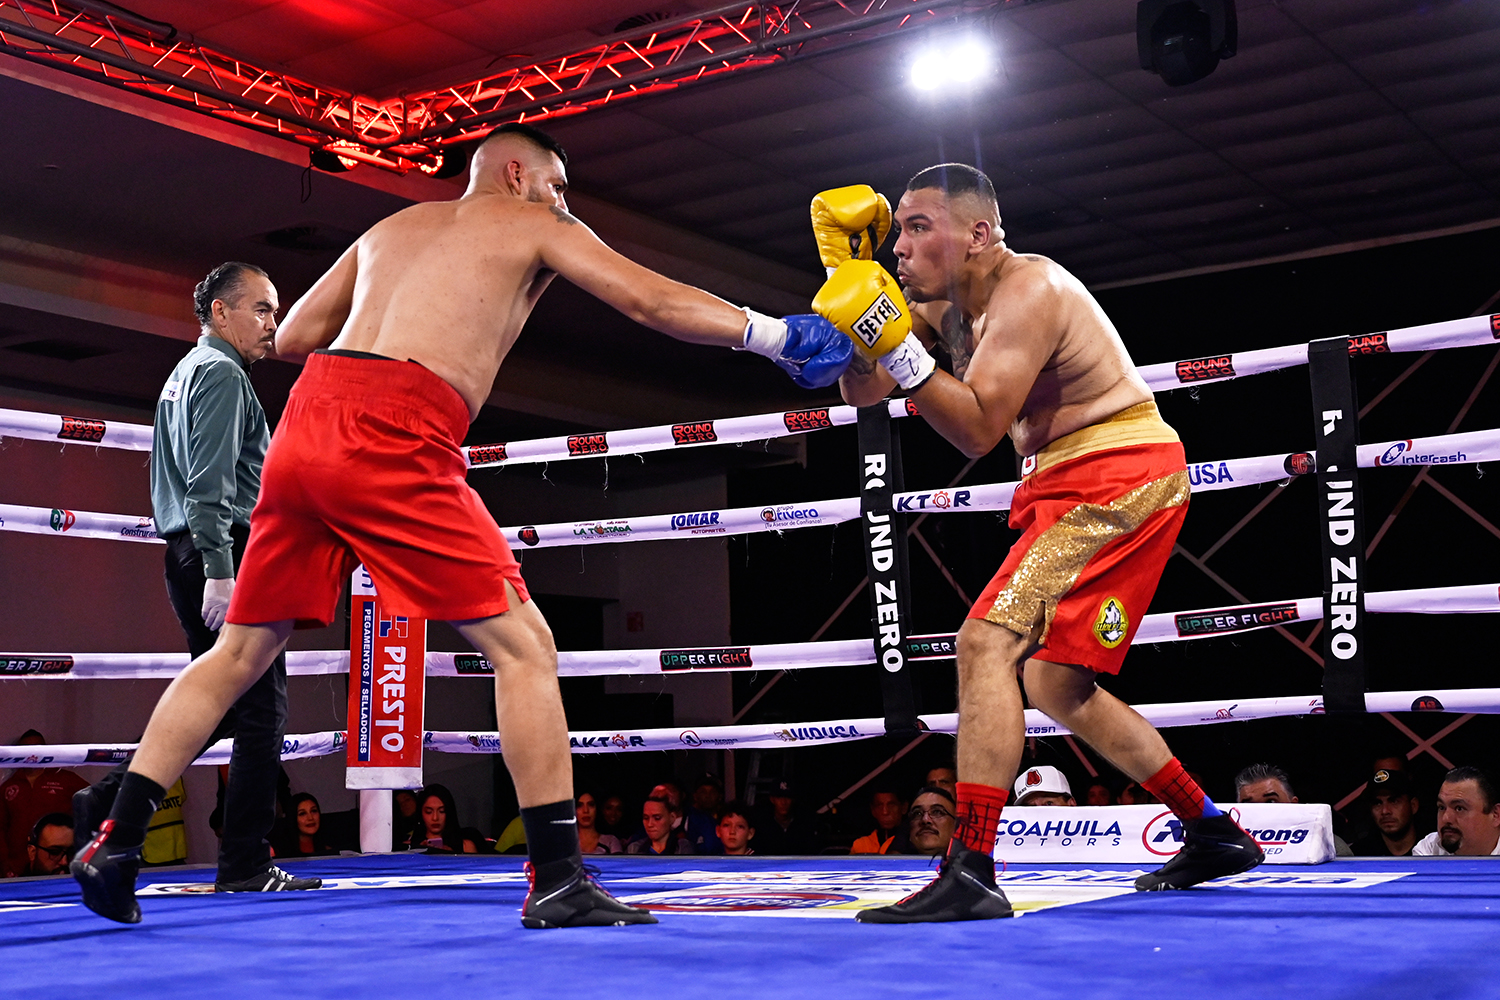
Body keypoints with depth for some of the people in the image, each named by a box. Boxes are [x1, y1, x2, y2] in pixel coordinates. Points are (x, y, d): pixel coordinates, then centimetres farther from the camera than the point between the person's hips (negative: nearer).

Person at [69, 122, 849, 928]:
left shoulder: (393, 227, 30)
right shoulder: (532, 226, 14)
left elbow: (290, 337, 28)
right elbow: (653, 301, 6)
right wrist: (771, 334, 13)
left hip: (307, 419, 7)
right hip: (394, 438, -6)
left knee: (240, 653, 17)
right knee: (524, 645, 0)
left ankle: (116, 842, 17)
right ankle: (557, 881, -3)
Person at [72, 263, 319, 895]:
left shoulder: (184, 375, 24)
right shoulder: (222, 374, -8)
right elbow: (211, 486, -18)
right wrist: (220, 572, -23)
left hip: (189, 558, 10)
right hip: (227, 554, -10)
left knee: (217, 704, 16)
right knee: (260, 708, -7)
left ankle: (109, 802, 11)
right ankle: (245, 866, -6)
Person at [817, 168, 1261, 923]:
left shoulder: (1028, 290, -17)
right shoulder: (949, 304, 10)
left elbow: (978, 430, -25)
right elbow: (863, 394, 6)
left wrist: (900, 350, -31)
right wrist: (846, 273, 0)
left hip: (1116, 477, -10)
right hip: (1075, 486, 10)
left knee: (986, 642, -22)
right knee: (1053, 683, 15)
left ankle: (970, 876, -26)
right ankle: (1213, 833, 25)